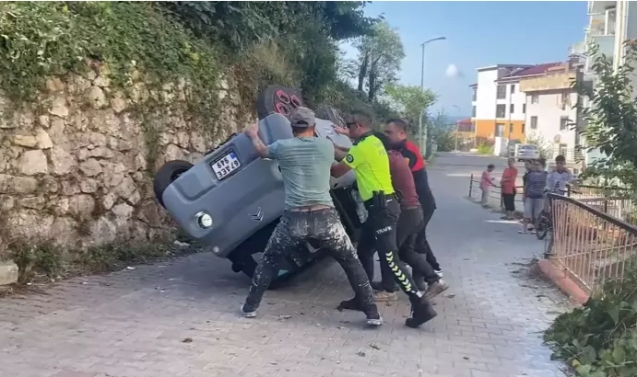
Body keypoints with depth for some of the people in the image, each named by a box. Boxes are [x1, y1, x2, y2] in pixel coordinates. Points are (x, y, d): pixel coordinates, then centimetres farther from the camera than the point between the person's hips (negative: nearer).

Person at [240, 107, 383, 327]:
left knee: (269, 261, 23)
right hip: (325, 217, 0)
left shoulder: (283, 147, 5)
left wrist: (253, 135, 50)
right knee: (352, 264, 15)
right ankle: (372, 314, 12)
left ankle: (250, 307, 28)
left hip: (295, 218, 0)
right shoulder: (326, 146, 8)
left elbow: (261, 151, 27)